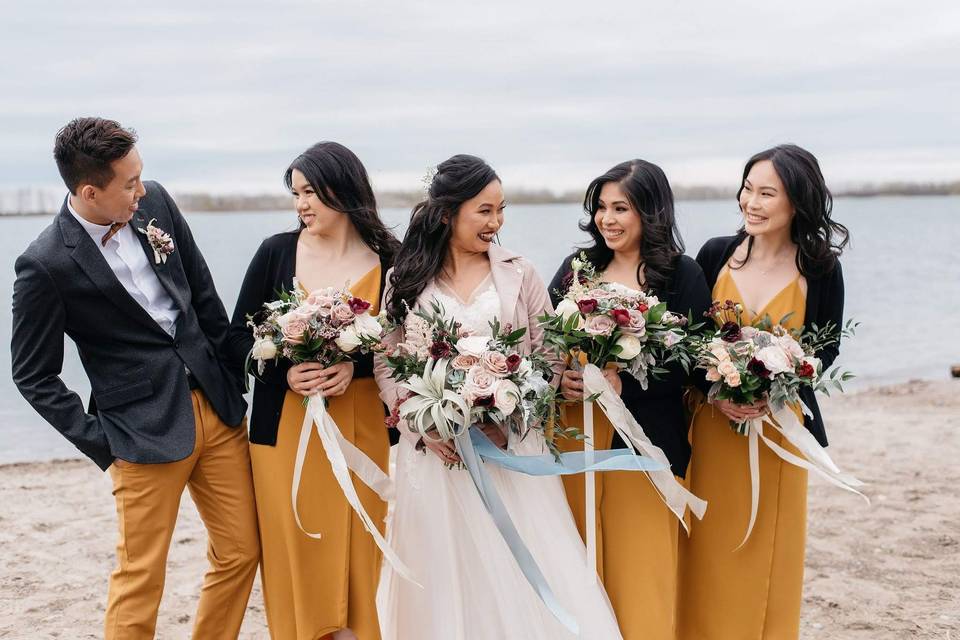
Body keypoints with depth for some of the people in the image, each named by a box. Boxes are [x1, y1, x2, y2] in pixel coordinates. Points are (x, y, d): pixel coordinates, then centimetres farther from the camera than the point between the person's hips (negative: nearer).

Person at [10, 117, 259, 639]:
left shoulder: (154, 203, 0)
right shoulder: (46, 265, -14)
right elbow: (34, 378, -5)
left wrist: (231, 375, 10)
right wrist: (101, 445, -8)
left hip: (218, 406, 6)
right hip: (146, 432, -6)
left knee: (241, 551, 13)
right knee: (140, 578, 3)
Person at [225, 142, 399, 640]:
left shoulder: (386, 260, -3)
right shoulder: (276, 251, -1)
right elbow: (238, 337, 1)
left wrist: (354, 366, -17)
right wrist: (284, 373, -16)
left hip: (358, 429, 0)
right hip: (284, 427, 1)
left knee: (354, 554, 6)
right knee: (294, 555, 5)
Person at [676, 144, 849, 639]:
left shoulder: (820, 267, -6)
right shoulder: (716, 254, -4)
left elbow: (826, 349, 1)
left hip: (782, 424, -1)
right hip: (713, 422, 1)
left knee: (768, 556, 10)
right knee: (709, 555, 7)